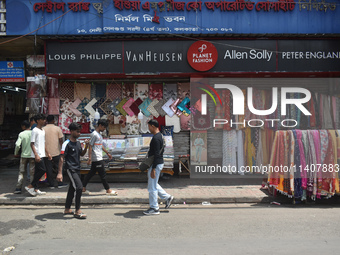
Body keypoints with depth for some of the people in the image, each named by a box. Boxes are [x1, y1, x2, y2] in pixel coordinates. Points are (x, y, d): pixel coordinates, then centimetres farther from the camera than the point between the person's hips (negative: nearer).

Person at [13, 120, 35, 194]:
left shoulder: (21, 134, -5)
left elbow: (17, 145, -11)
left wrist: (16, 153, 5)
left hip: (24, 155, 0)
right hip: (32, 155, 0)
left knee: (21, 172, 8)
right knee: (32, 173, 4)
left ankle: (18, 188, 4)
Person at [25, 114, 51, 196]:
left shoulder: (43, 130, 17)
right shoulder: (35, 130, -10)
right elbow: (32, 144, -14)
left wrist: (47, 153, 21)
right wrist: (36, 155, -22)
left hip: (43, 155, 9)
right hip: (38, 155, -8)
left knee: (38, 171, 9)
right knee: (42, 170, -14)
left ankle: (35, 189, 14)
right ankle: (30, 186, -4)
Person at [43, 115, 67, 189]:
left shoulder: (43, 129, 1)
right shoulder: (57, 128, -3)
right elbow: (61, 140, -5)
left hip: (47, 152, 1)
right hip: (56, 152, -1)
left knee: (49, 169, 7)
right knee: (58, 167, 9)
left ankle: (52, 184, 10)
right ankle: (60, 183, 12)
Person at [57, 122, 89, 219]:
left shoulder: (78, 143, 11)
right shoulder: (67, 143, -12)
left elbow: (82, 154, 22)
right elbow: (62, 158, -15)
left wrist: (86, 146, 3)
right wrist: (60, 173, -20)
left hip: (77, 169, 8)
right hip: (70, 169, -8)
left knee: (72, 189, 14)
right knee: (79, 187, -15)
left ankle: (67, 209, 27)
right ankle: (77, 211, -7)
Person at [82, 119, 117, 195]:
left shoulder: (99, 134, 15)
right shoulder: (94, 134, -14)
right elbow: (90, 146, -16)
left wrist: (107, 153, 27)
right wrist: (89, 158, -18)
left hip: (99, 158, 10)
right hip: (96, 159, -10)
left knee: (92, 173, 14)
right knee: (103, 174, -3)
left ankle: (83, 187, 22)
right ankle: (108, 190, 5)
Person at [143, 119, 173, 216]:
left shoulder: (155, 138, -21)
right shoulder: (160, 136, 11)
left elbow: (156, 155, -25)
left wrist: (153, 169, -24)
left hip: (156, 164, -10)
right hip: (159, 162, 10)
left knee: (152, 187, 0)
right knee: (153, 184, 22)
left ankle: (154, 208, 10)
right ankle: (167, 197, 24)